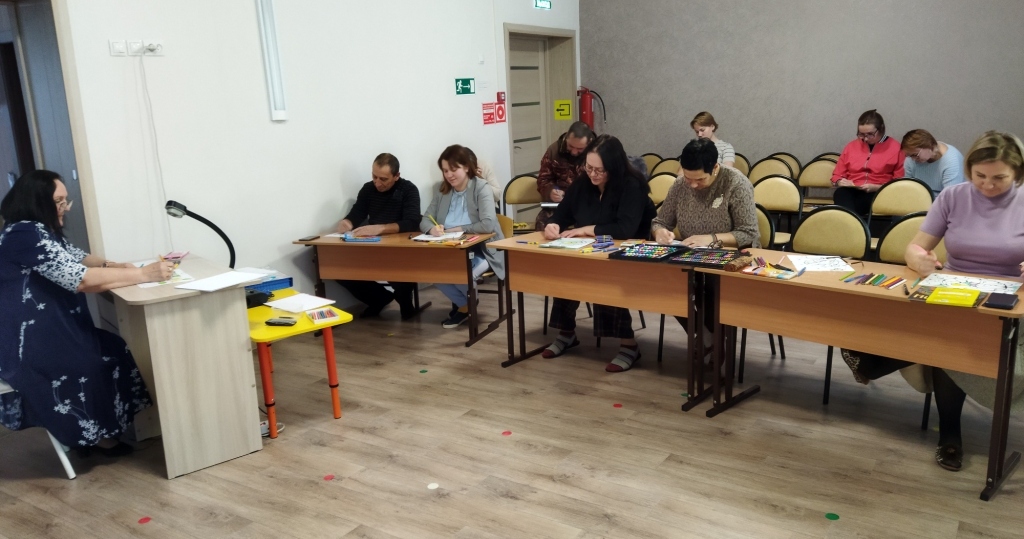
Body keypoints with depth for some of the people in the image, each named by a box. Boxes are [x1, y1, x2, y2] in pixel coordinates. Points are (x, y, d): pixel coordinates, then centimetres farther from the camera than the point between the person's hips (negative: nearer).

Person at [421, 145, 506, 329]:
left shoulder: (482, 188, -9)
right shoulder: (442, 191, 8)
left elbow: (488, 225, -22)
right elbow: (425, 220, 5)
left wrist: (459, 229, -18)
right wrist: (431, 228, -19)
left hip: (480, 250, -5)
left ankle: (465, 304, 6)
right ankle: (464, 303, 3)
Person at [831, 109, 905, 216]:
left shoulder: (895, 148, 10)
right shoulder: (852, 146, 21)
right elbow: (837, 175, 25)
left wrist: (877, 187, -11)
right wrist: (840, 182, 0)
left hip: (878, 194, -2)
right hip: (851, 191, 3)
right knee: (841, 193, -38)